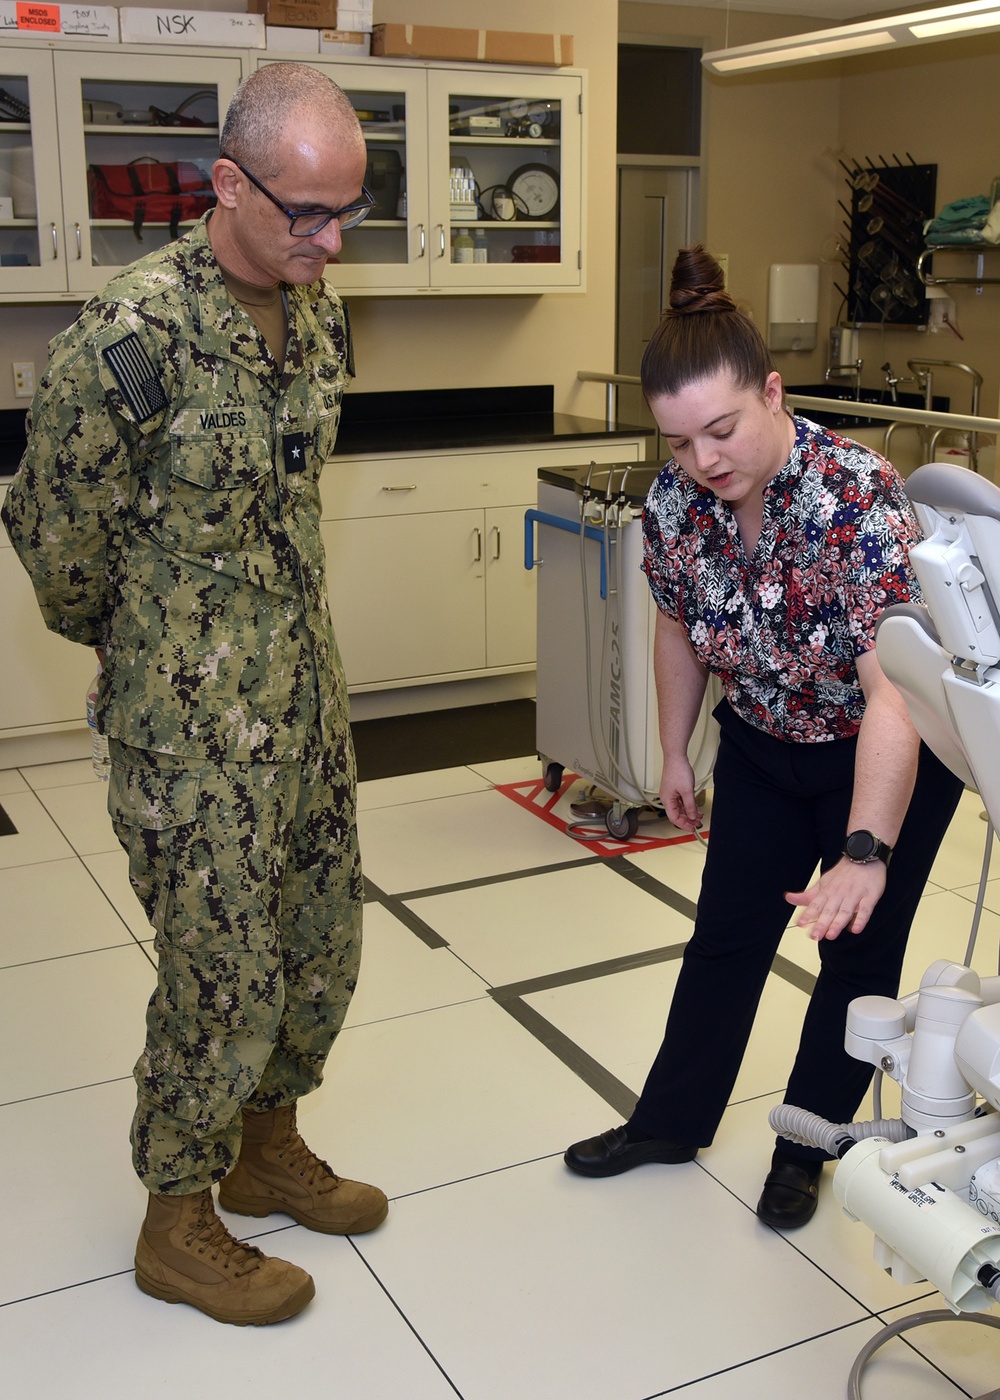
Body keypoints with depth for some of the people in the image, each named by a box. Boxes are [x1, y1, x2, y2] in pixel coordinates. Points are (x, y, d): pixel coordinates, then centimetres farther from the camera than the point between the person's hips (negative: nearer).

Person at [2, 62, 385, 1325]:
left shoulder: (316, 312, 3)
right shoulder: (132, 337, -21)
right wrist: (133, 646, 7)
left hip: (305, 689, 7)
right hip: (192, 722, -7)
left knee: (320, 946, 17)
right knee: (222, 973, 4)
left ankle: (265, 1148, 41)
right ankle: (176, 1227, 28)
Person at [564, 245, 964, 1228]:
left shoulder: (860, 501, -35)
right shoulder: (676, 500, -17)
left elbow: (893, 689, -42)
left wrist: (865, 853, -49)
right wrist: (675, 754, 9)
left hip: (888, 752, -4)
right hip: (765, 742, 5)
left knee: (858, 952, 7)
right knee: (725, 934, 14)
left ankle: (805, 1148, 28)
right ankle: (670, 1122, 31)